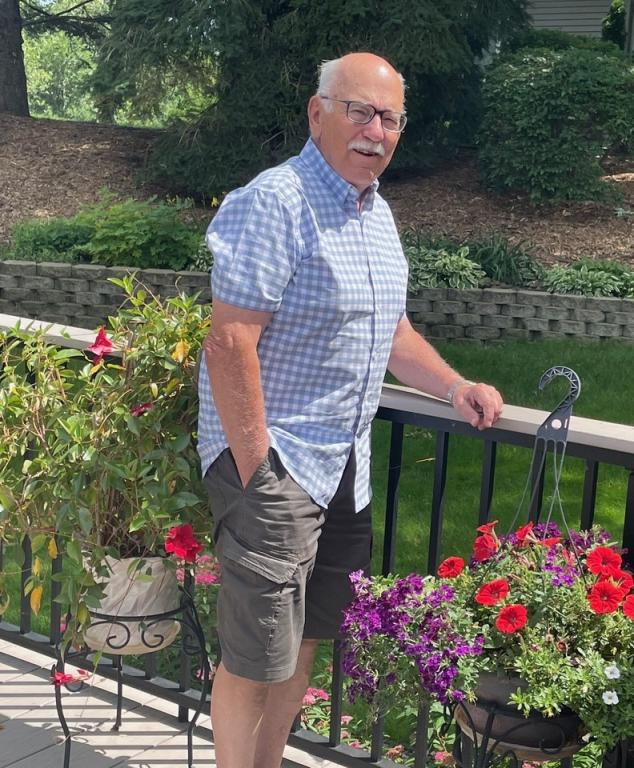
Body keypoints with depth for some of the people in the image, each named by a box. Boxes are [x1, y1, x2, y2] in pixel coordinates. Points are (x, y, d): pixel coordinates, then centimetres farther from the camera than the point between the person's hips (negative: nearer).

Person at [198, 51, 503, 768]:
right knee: (256, 656, -2)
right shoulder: (276, 203, -17)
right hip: (272, 461, -9)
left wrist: (455, 386, 7)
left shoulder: (378, 214, 12)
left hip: (345, 465, 9)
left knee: (306, 635, 18)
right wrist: (256, 470, -23)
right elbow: (229, 343, -22)